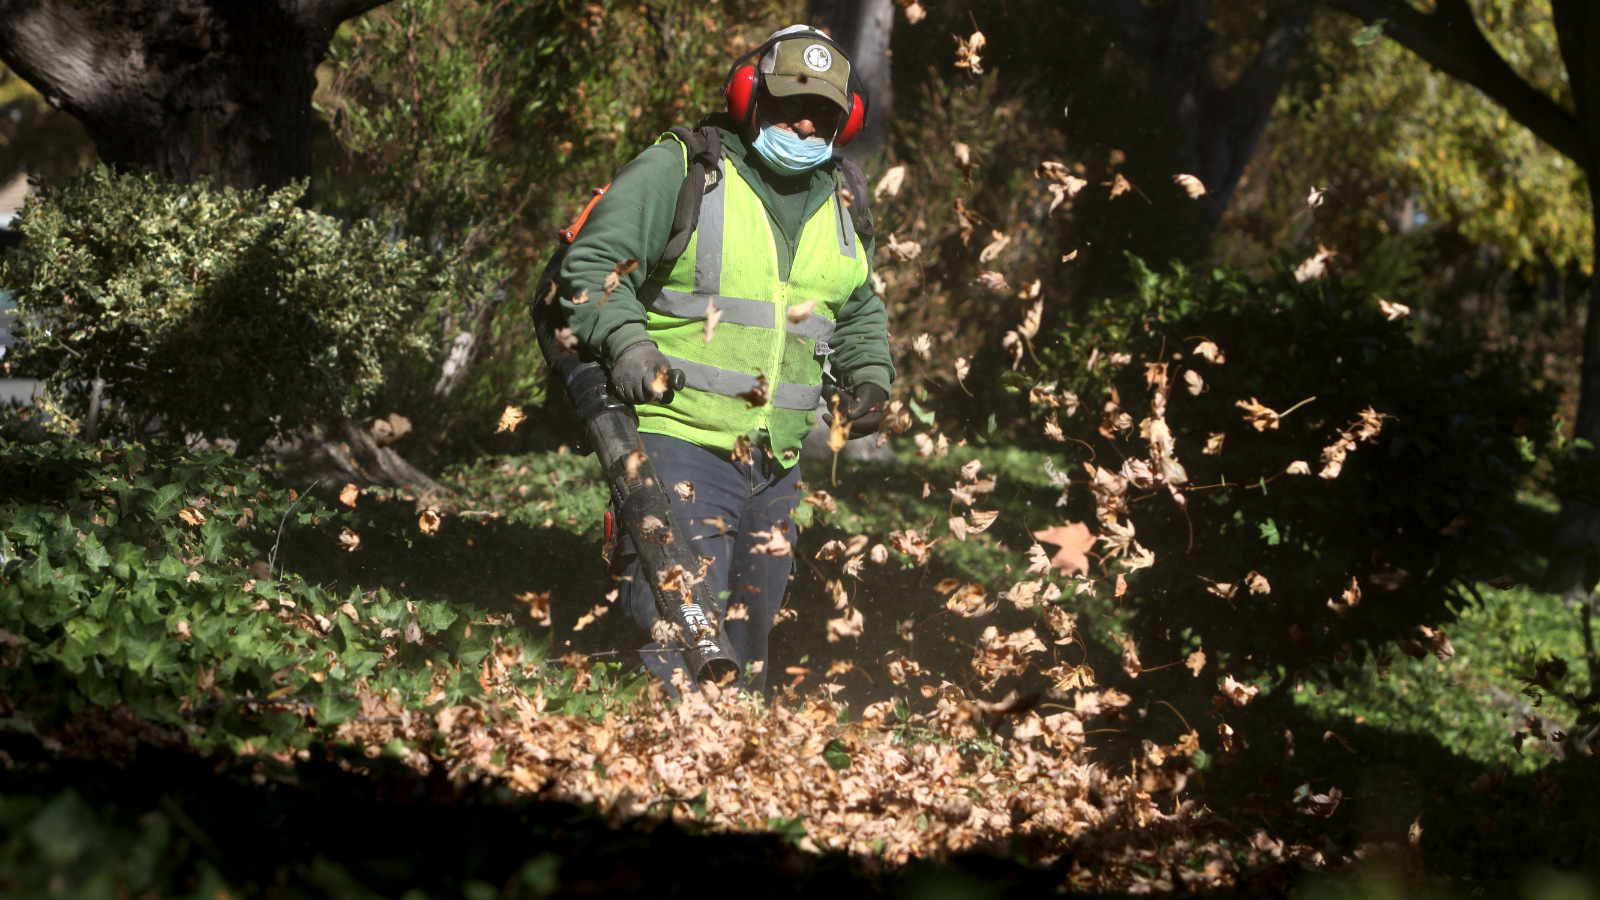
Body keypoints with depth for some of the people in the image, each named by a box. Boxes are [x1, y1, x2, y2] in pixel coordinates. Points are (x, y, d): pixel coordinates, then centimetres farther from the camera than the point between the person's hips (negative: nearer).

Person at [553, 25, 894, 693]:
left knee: (746, 651, 14)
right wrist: (625, 340, -22)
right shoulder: (681, 170, -4)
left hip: (775, 467, 6)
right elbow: (590, 265, -6)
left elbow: (860, 309, 32)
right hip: (680, 443, -6)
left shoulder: (838, 206, 16)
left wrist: (869, 374, 13)